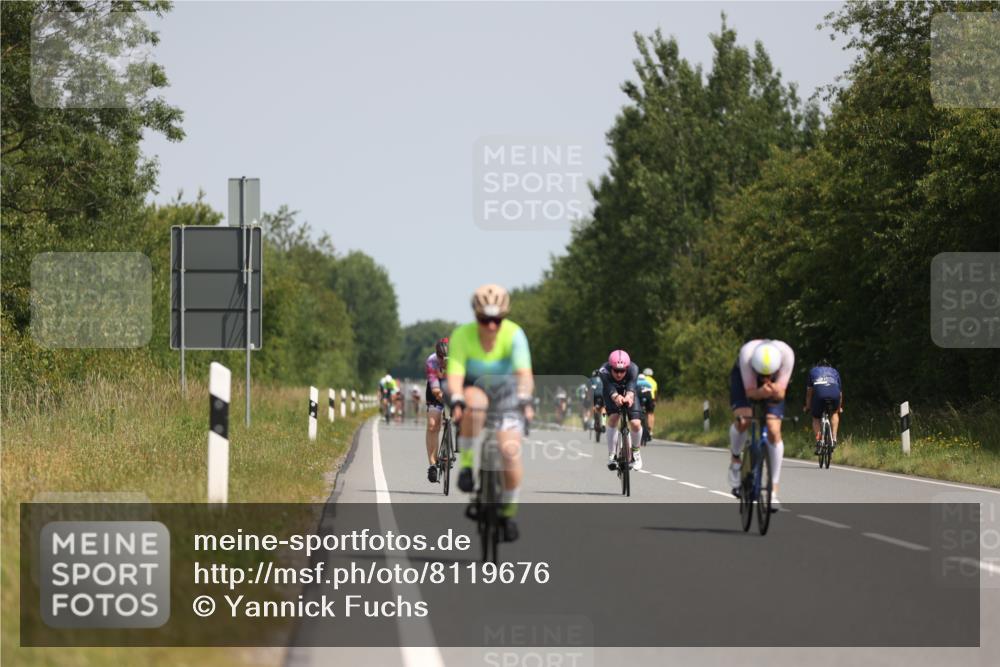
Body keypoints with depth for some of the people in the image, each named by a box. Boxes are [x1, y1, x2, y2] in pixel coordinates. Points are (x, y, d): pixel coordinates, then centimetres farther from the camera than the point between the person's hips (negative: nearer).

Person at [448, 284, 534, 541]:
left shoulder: (514, 334, -24)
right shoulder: (462, 336, -23)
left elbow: (524, 372, -35)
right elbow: (455, 374, -32)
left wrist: (525, 399, -54)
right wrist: (457, 400, -52)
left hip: (506, 394, 1)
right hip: (474, 388, -1)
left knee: (510, 449, -19)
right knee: (475, 403, -39)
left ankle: (508, 511, 3)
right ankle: (466, 463, -21)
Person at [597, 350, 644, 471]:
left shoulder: (633, 369, -35)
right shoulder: (604, 371, -37)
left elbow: (631, 385, -51)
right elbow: (610, 389, -50)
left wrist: (629, 396, -74)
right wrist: (616, 397, -73)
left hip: (629, 394, 1)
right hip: (611, 395, -1)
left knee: (636, 423, -16)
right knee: (613, 418, -25)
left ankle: (635, 452, 13)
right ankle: (611, 456, -15)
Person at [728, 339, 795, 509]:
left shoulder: (786, 354, -38)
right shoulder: (747, 352, -41)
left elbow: (781, 394, -31)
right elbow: (750, 392, -33)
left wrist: (775, 392, -54)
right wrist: (760, 393, -55)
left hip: (774, 385, 1)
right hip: (744, 378, -1)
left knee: (774, 431, -14)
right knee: (743, 421, -28)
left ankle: (773, 492, -5)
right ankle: (735, 460, 4)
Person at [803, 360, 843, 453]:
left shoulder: (813, 371, 33)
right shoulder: (834, 372, 36)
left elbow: (809, 391, 33)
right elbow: (840, 391, 40)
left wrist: (807, 406, 44)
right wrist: (839, 407, 53)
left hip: (819, 392, -1)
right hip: (834, 394, 1)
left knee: (816, 418, 19)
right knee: (834, 413, 32)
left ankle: (818, 441, -1)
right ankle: (834, 438, 20)